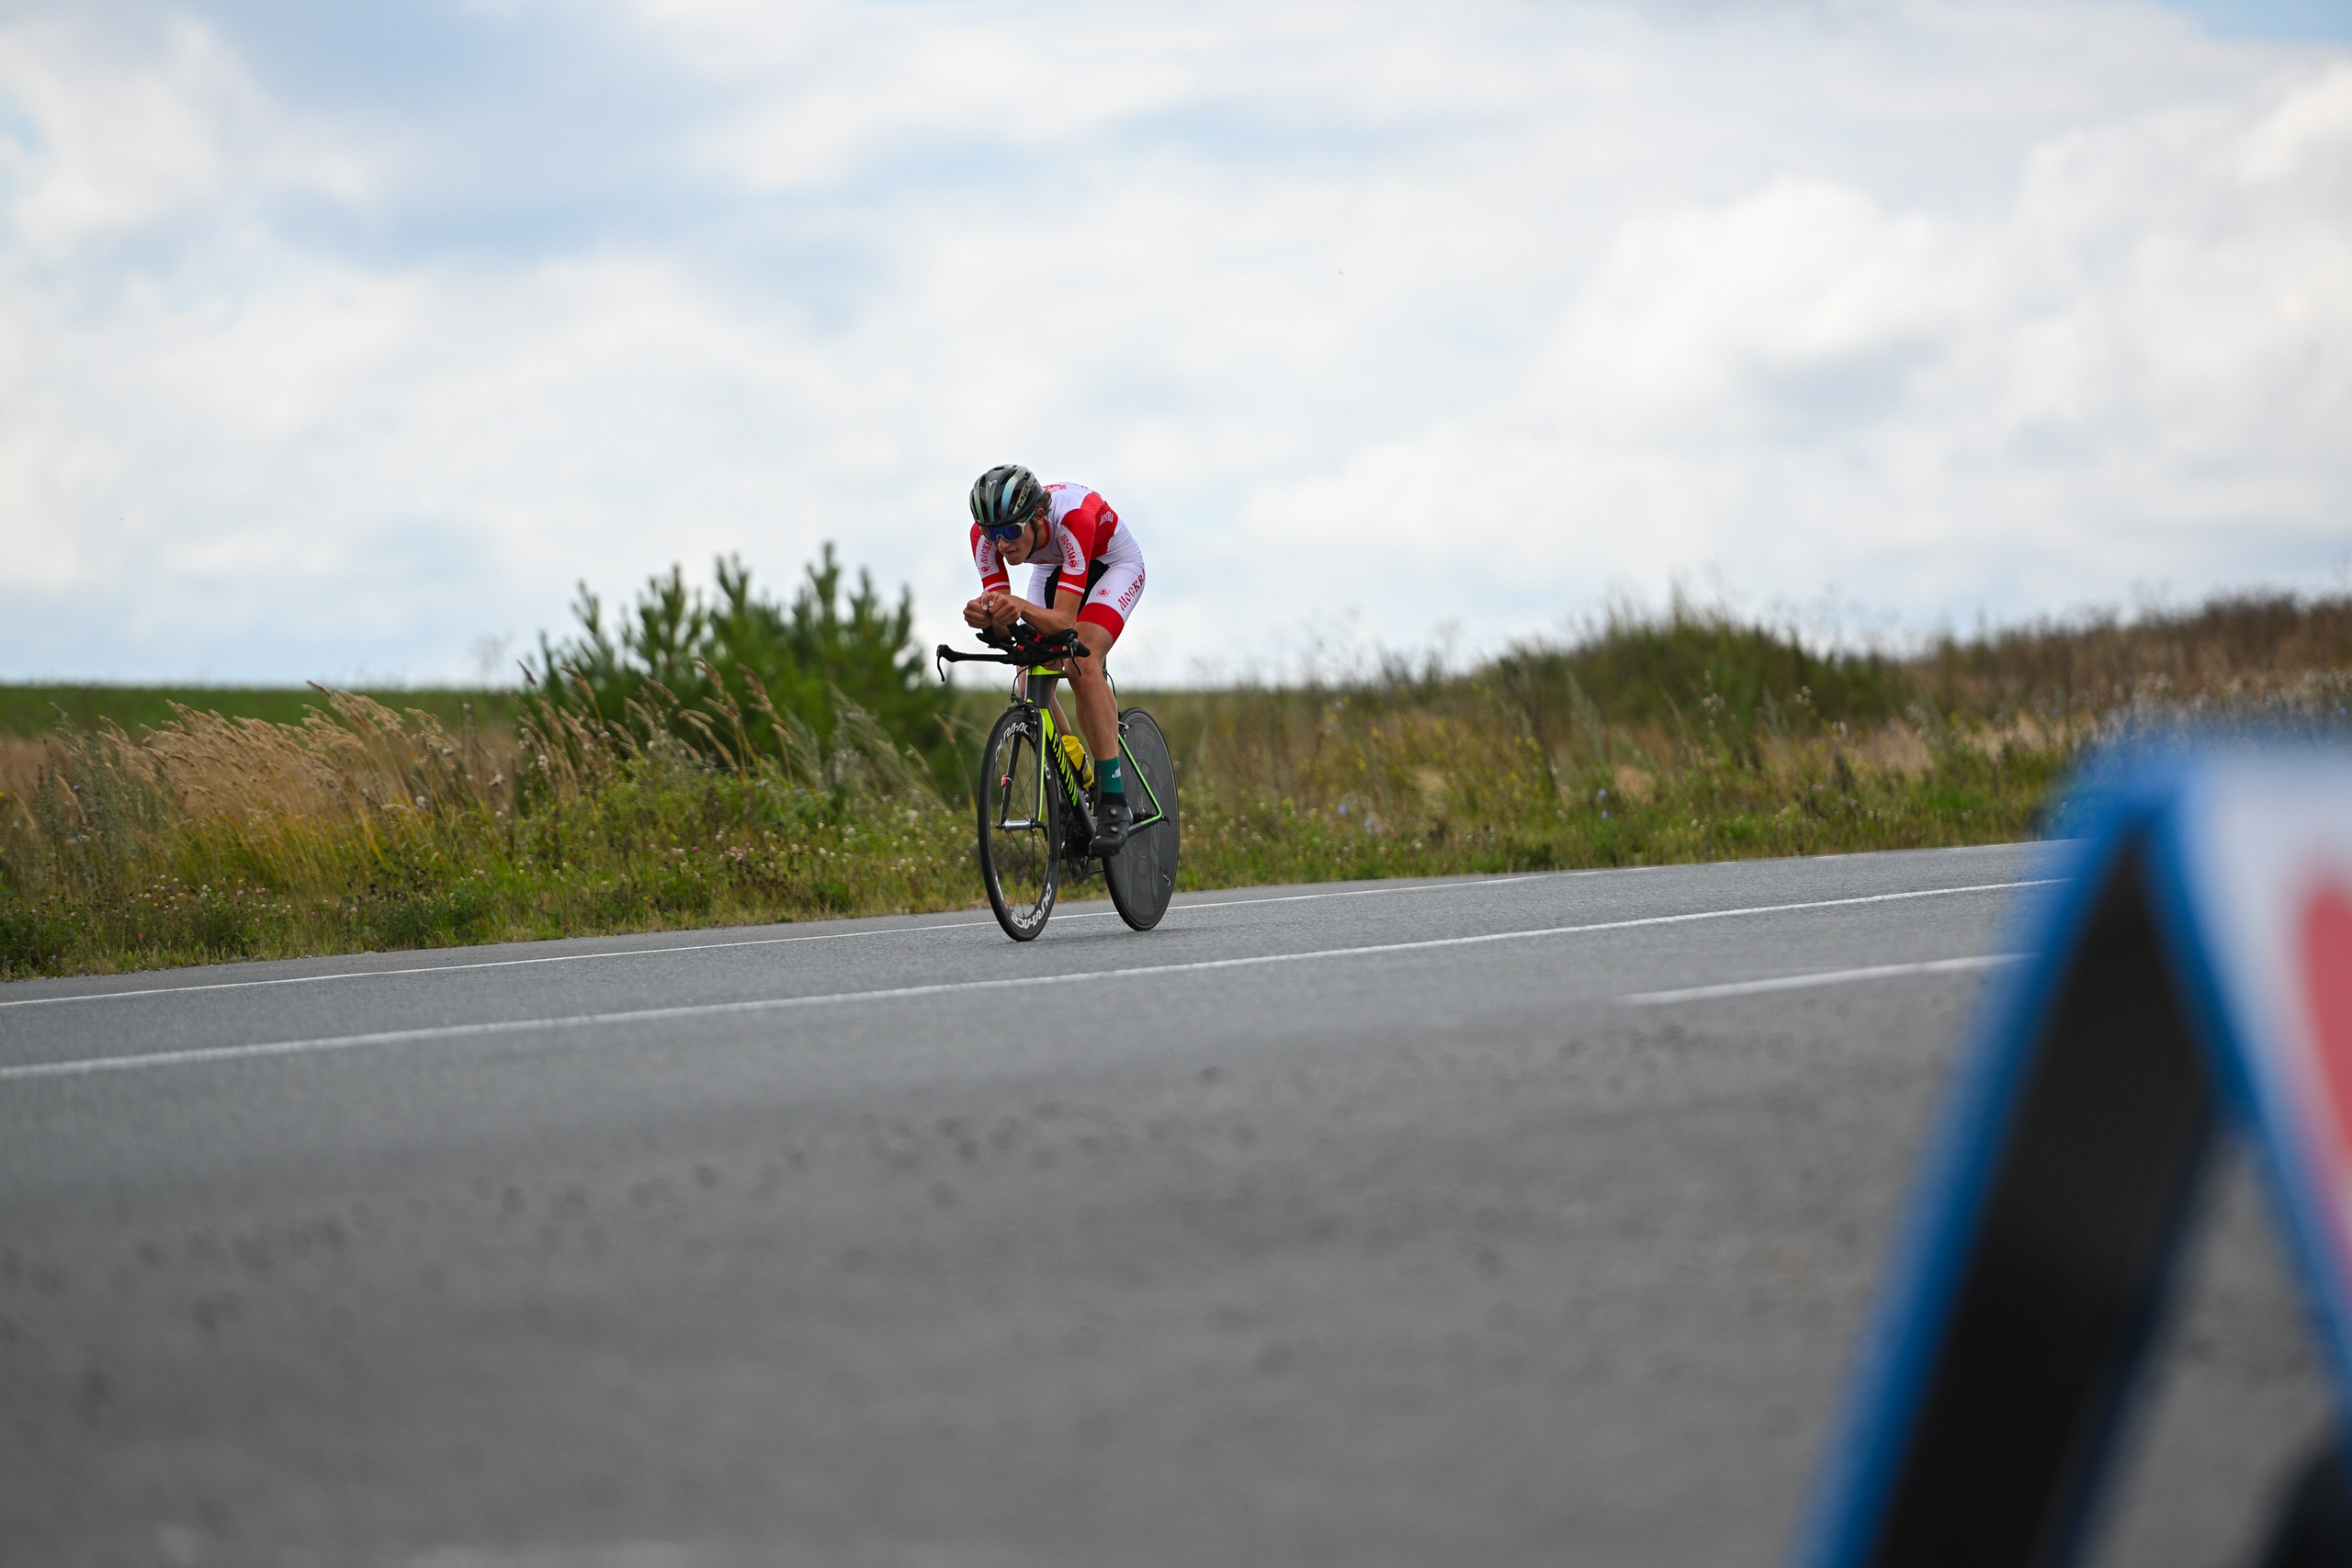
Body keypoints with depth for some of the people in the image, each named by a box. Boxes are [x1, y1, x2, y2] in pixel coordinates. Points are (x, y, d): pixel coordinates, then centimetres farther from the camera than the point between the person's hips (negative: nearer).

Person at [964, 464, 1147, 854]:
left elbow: (1064, 621, -42)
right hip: (1053, 570, 5)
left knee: (1081, 665, -29)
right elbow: (1004, 624, -27)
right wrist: (986, 615, -51)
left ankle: (1114, 802, -27)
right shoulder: (986, 535, -27)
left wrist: (1022, 608, -62)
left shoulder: (1072, 518, -41)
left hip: (1113, 565, -5)